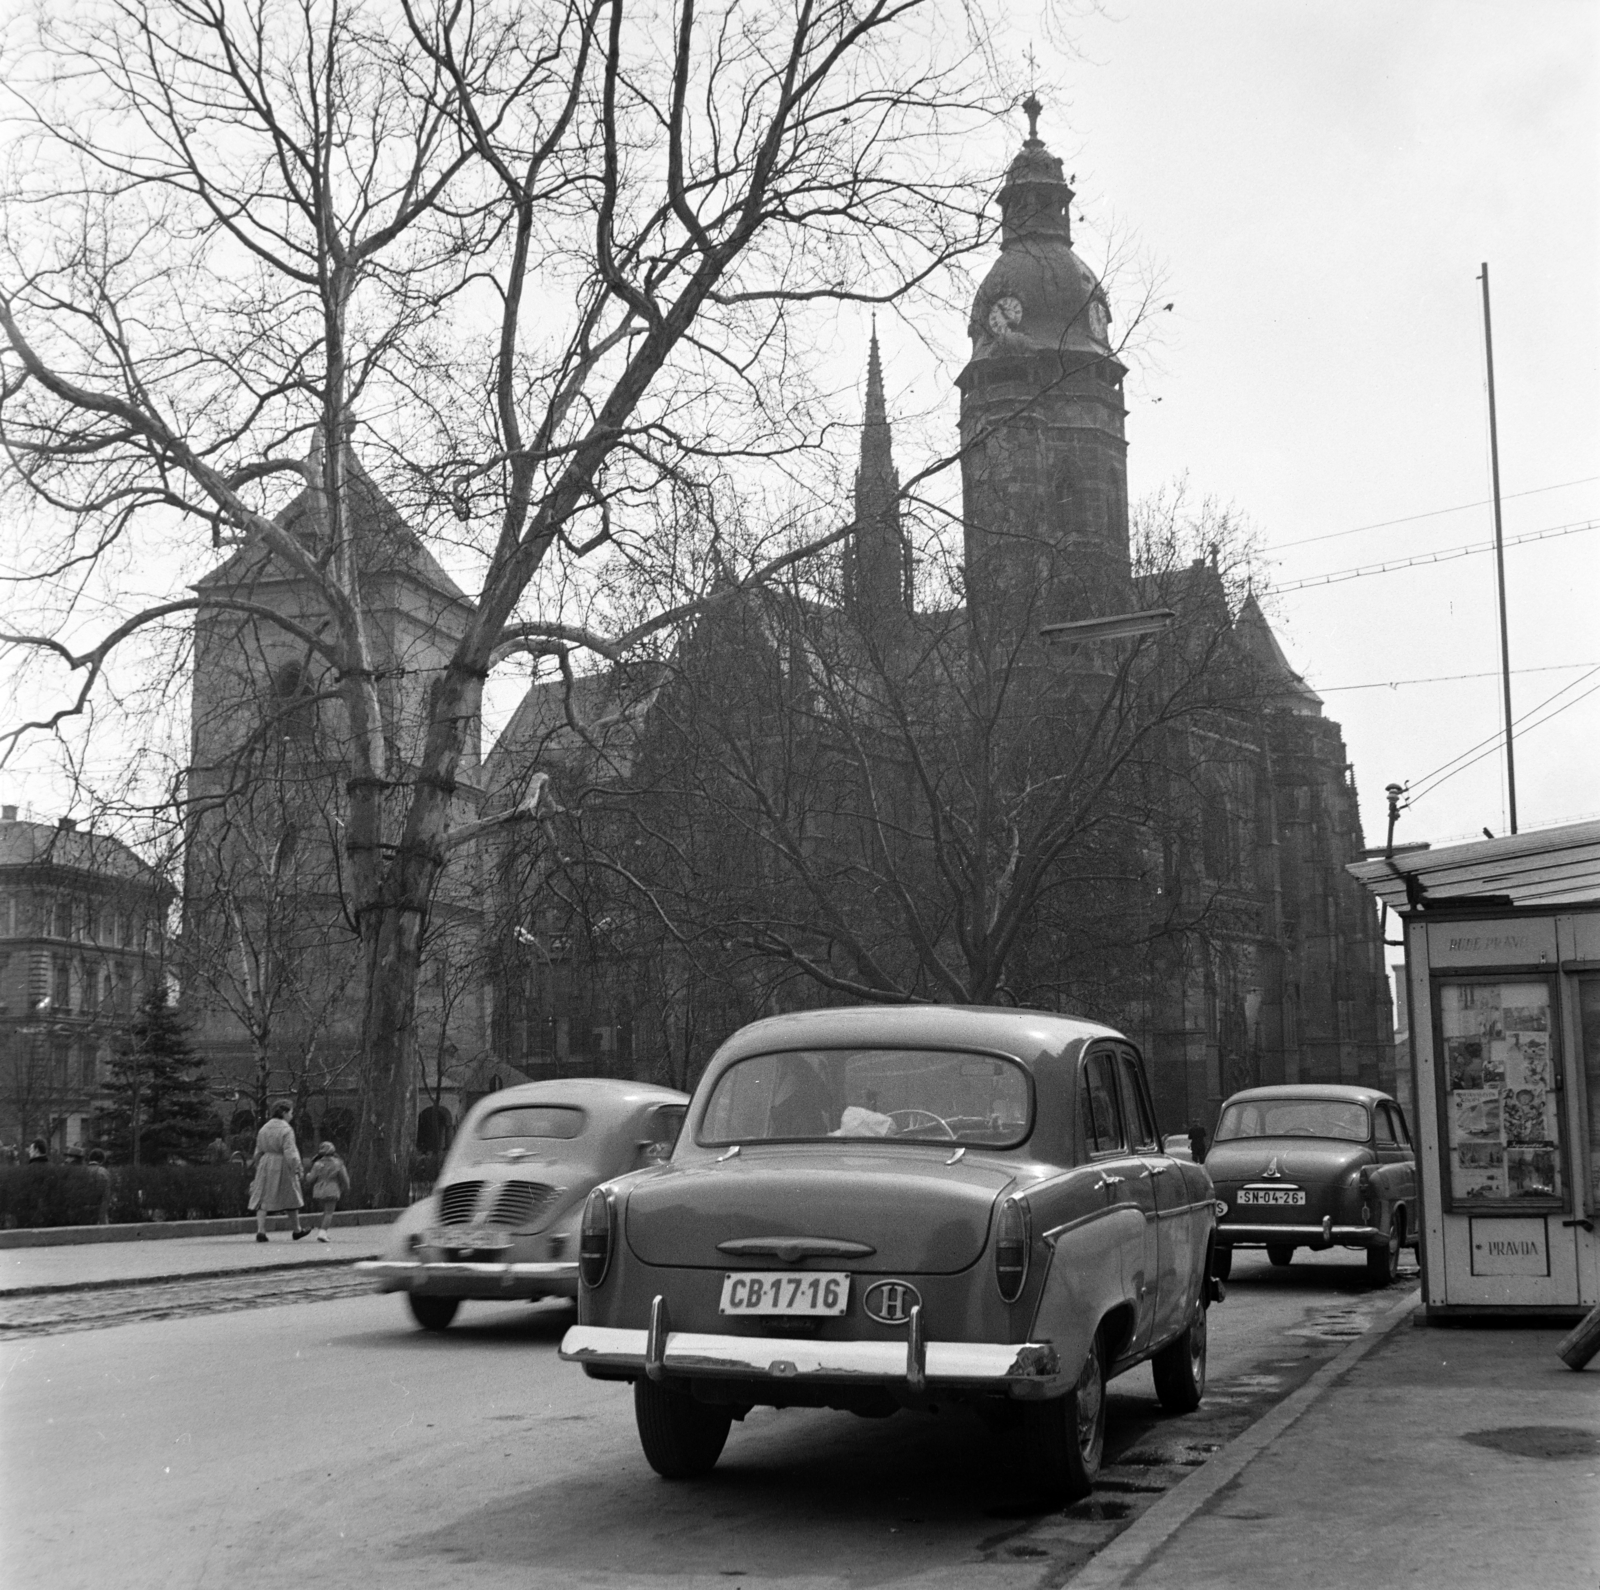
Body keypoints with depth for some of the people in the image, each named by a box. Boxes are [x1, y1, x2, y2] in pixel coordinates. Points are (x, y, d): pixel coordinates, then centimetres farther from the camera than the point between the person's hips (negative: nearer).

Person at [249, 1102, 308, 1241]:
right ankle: (297, 1230, 26)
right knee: (291, 1198, 11)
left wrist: (258, 1166, 21)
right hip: (282, 1167, -5)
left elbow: (258, 1151, 12)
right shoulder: (287, 1130, -13)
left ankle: (260, 1231, -12)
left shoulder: (264, 1129, 7)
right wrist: (296, 1168, -11)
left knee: (263, 1199, 3)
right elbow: (290, 1152, -18)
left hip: (266, 1166, 5)